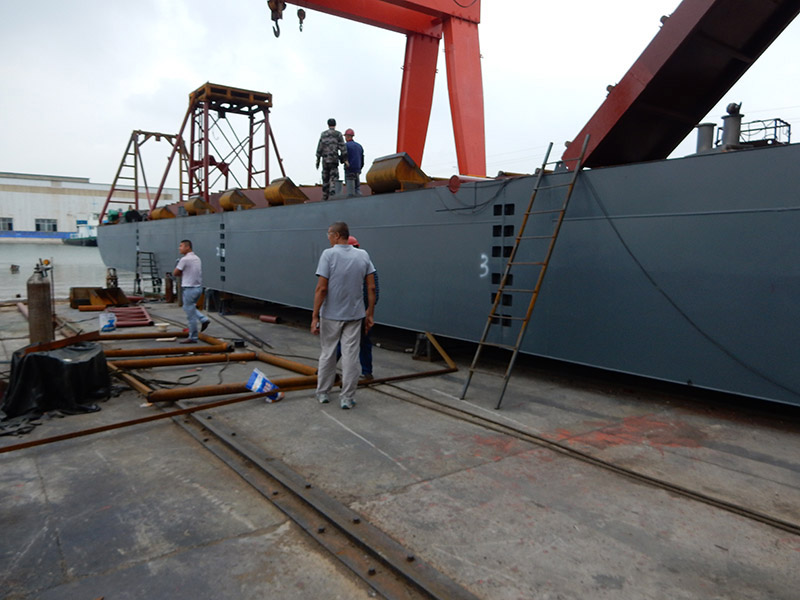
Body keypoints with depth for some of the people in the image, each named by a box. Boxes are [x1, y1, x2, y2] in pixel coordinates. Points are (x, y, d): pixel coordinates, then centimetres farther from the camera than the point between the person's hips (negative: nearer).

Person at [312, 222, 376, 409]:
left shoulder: (328, 254, -13)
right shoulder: (363, 255, 1)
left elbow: (321, 288, -17)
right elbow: (371, 287, 0)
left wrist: (315, 316, -12)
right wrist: (370, 313, 7)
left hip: (331, 315, -2)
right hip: (354, 315, 3)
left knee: (327, 354, 13)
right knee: (350, 356, 4)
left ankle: (323, 392, 26)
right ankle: (347, 398, 7)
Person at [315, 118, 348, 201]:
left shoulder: (323, 134, 9)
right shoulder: (338, 134, 1)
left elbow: (319, 148, 6)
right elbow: (343, 148, -6)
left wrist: (318, 160, 9)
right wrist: (345, 160, -6)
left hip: (325, 159, 3)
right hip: (334, 159, -3)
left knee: (325, 178, 12)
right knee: (334, 177, -2)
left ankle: (325, 197, 14)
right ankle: (332, 190, -31)